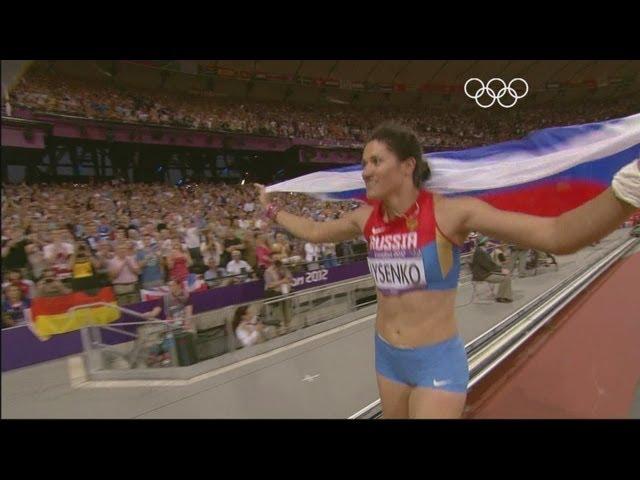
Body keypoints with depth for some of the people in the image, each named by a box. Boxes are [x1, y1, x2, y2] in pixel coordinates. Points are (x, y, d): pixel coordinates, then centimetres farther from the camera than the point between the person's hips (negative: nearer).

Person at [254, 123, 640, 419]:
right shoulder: (366, 219, -5)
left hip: (437, 362, -5)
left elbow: (558, 235, -29)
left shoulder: (450, 213, -21)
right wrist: (273, 210, 21)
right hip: (387, 356, 6)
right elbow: (314, 231, 14)